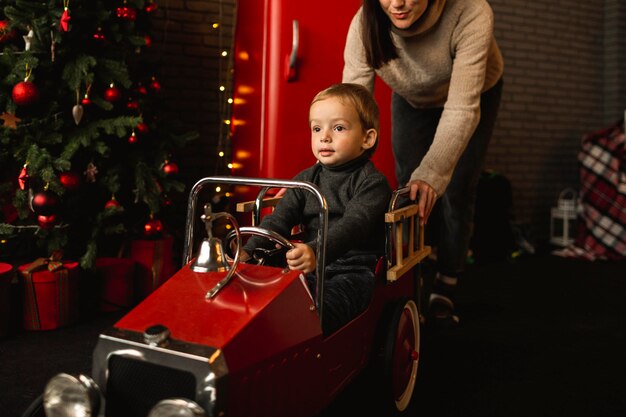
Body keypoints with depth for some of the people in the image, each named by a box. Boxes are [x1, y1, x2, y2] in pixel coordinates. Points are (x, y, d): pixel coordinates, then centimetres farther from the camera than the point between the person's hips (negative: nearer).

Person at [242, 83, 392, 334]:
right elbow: (279, 221, 8)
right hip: (312, 267, 6)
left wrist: (316, 251, -41)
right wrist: (248, 251, -10)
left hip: (356, 270, -5)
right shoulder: (306, 179, 15)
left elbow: (353, 225, -22)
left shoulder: (372, 182, -5)